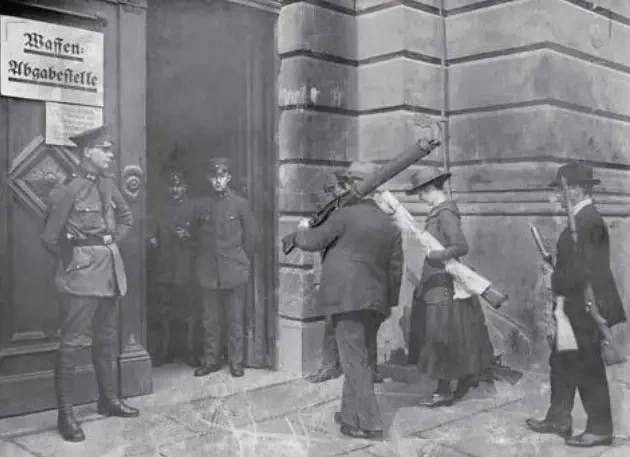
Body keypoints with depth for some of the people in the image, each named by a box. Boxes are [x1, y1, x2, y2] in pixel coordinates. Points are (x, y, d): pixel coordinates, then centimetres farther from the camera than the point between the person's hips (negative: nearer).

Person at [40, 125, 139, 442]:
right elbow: (49, 237, -6)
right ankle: (65, 415, 5)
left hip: (111, 272, 7)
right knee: (71, 343, -3)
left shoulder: (108, 185, 8)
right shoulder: (68, 191, -12)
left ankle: (109, 400, 29)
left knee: (107, 340, 16)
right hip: (82, 275, -7)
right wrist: (72, 261, 4)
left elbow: (127, 218, 25)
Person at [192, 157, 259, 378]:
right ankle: (211, 360, 19)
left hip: (235, 272, -2)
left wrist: (243, 263, 7)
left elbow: (251, 236, 5)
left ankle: (236, 362, 14)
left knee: (235, 320, 3)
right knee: (211, 320, 7)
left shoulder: (240, 204, 1)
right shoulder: (200, 205, 6)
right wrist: (203, 263, 12)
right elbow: (195, 236, 14)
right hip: (208, 273, 2)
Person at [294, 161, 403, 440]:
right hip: (375, 302, 7)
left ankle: (369, 425, 0)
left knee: (355, 361, -2)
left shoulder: (345, 214, -8)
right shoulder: (390, 225, 12)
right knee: (356, 357, 18)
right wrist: (390, 302, 23)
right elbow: (395, 270, 14)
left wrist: (302, 230, 19)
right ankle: (351, 414, 27)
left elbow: (312, 242, -3)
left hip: (348, 299, -7)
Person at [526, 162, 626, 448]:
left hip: (585, 309, -10)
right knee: (562, 362, 18)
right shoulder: (582, 218, 10)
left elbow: (581, 272, -26)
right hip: (574, 307, 10)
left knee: (588, 370, 3)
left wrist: (554, 281, -11)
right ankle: (558, 419, 30)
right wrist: (557, 279, 3)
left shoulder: (588, 221, -22)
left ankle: (600, 429, 18)